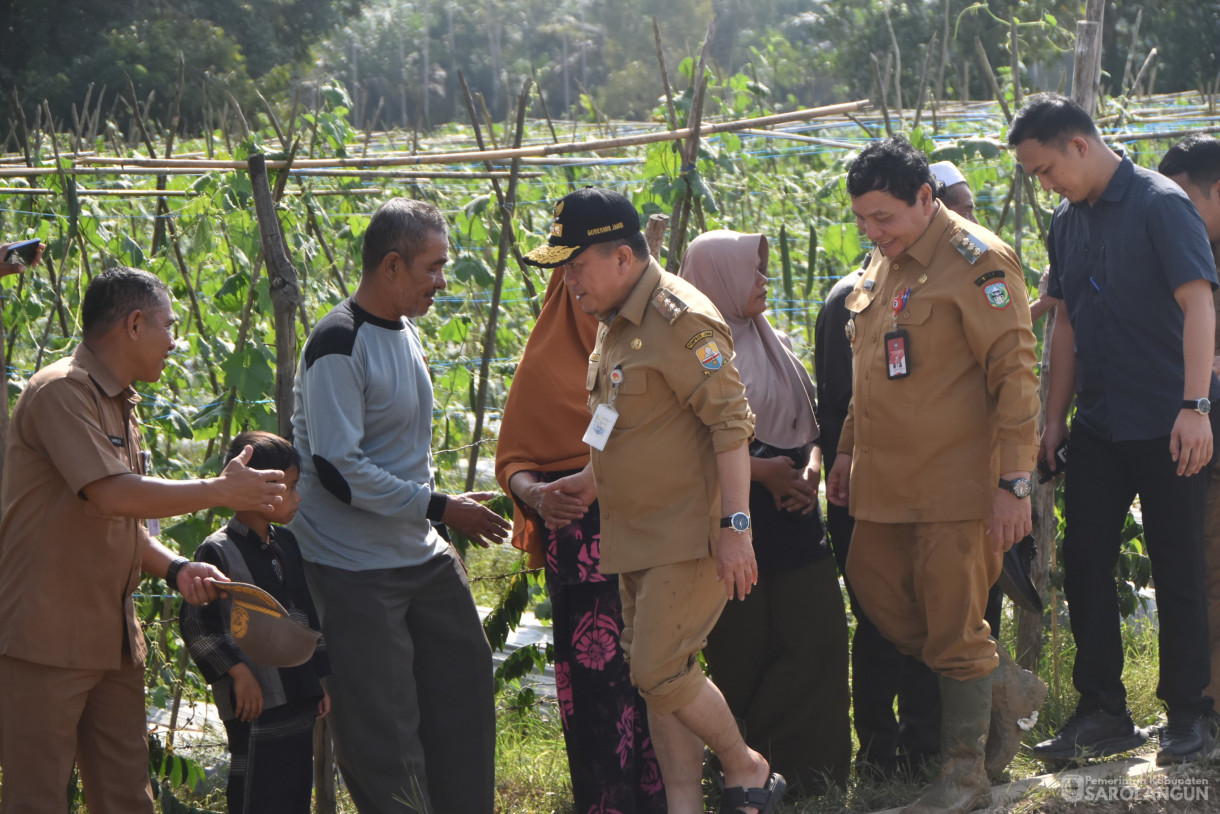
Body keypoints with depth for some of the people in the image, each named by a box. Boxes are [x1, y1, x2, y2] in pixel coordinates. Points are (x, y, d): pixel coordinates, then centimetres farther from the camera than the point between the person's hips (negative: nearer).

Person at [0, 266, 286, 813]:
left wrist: (175, 569, 4)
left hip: (112, 641, 9)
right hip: (47, 641, -9)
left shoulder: (120, 406, 19)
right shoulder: (61, 392, -13)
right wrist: (221, 491, -14)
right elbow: (112, 496, -24)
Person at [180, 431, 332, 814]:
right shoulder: (218, 552, -10)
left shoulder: (286, 544, 14)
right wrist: (237, 672, -15)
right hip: (256, 700, -8)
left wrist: (319, 676, 18)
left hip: (299, 695, 8)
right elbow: (194, 623, -11)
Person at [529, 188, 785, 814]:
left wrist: (735, 524, -23)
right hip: (637, 537, 10)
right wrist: (595, 480, 17)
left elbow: (731, 424, -20)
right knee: (655, 675, 9)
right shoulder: (615, 325, 14)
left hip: (690, 534, -10)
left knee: (660, 671, -12)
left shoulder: (681, 321, -17)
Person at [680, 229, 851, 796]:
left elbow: (807, 423, 21)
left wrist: (810, 471, 1)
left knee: (819, 637, -1)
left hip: (793, 513, 6)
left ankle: (809, 769, 8)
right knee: (743, 652, -3)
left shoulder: (772, 344, 17)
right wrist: (759, 470, -15)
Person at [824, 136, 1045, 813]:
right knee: (876, 590, 9)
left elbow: (1015, 373, -16)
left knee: (952, 625, -2)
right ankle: (1003, 686, 27)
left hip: (956, 480, -8)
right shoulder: (881, 263, 13)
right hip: (885, 480, 8)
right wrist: (848, 449, 22)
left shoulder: (977, 262, -13)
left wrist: (1014, 482, -19)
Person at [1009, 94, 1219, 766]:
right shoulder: (1067, 222, 11)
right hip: (1099, 426, 7)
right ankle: (1103, 715, 13)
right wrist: (1053, 418, 14)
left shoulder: (1160, 205, -11)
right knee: (1084, 564, 5)